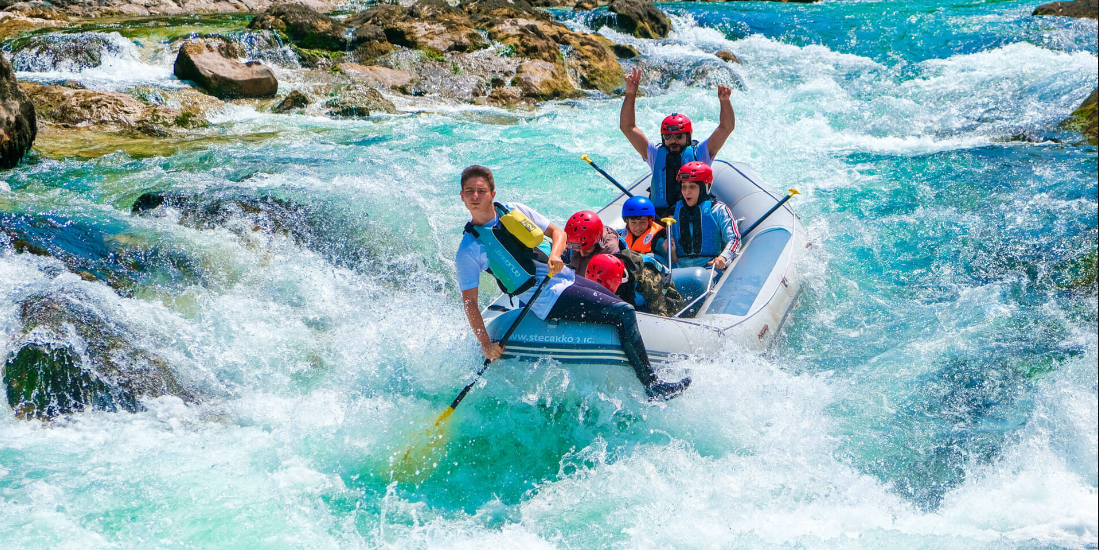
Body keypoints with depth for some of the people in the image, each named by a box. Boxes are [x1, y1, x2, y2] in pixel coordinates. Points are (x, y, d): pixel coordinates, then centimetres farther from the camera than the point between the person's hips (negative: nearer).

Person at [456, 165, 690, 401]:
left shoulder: (514, 210, 5)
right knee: (624, 314, -16)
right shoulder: (469, 250, -10)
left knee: (626, 309, 7)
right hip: (549, 299, -7)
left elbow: (557, 232, 10)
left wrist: (555, 255, -12)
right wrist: (486, 345, -16)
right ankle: (653, 386, -12)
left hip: (566, 276, 7)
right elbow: (469, 302, -9)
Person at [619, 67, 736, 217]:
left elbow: (726, 127, 0)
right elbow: (627, 127, 9)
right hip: (659, 220, 1)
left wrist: (724, 101, -16)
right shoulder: (655, 154, 10)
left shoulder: (700, 153, 6)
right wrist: (630, 94, 0)